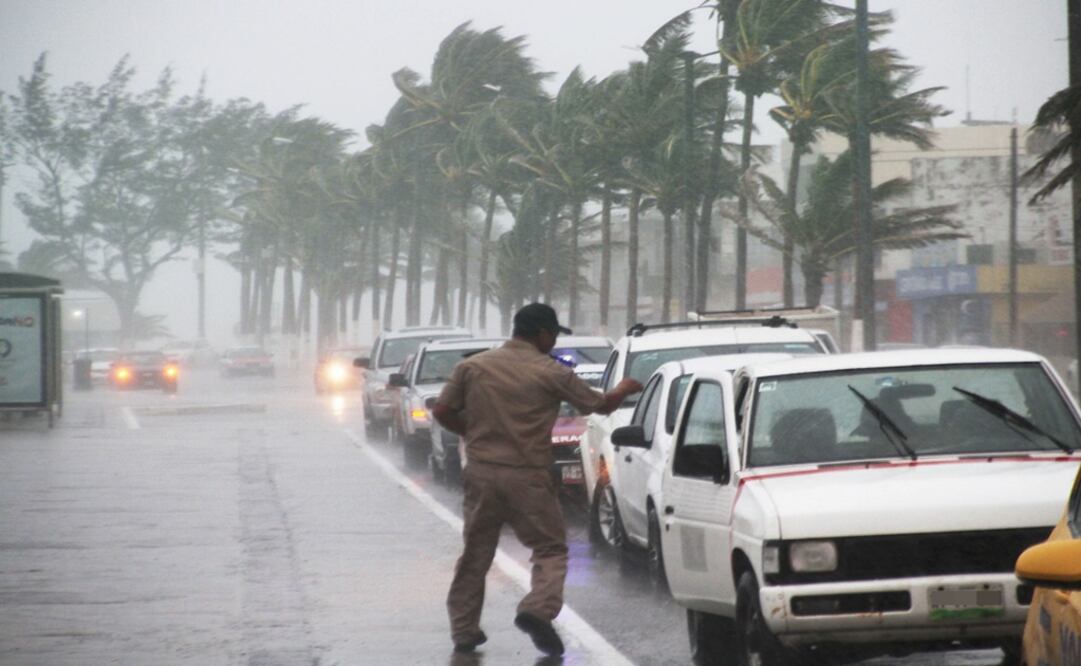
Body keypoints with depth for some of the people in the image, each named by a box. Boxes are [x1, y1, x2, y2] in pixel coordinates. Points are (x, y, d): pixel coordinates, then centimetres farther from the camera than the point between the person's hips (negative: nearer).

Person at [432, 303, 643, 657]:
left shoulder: (472, 366, 3)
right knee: (550, 549, 6)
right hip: (526, 477, -4)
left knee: (475, 554, 14)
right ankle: (538, 609, -17)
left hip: (480, 472, 4)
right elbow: (601, 405, 4)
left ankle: (464, 630, 17)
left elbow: (442, 412, 4)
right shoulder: (551, 372, -6)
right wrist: (624, 389, 25)